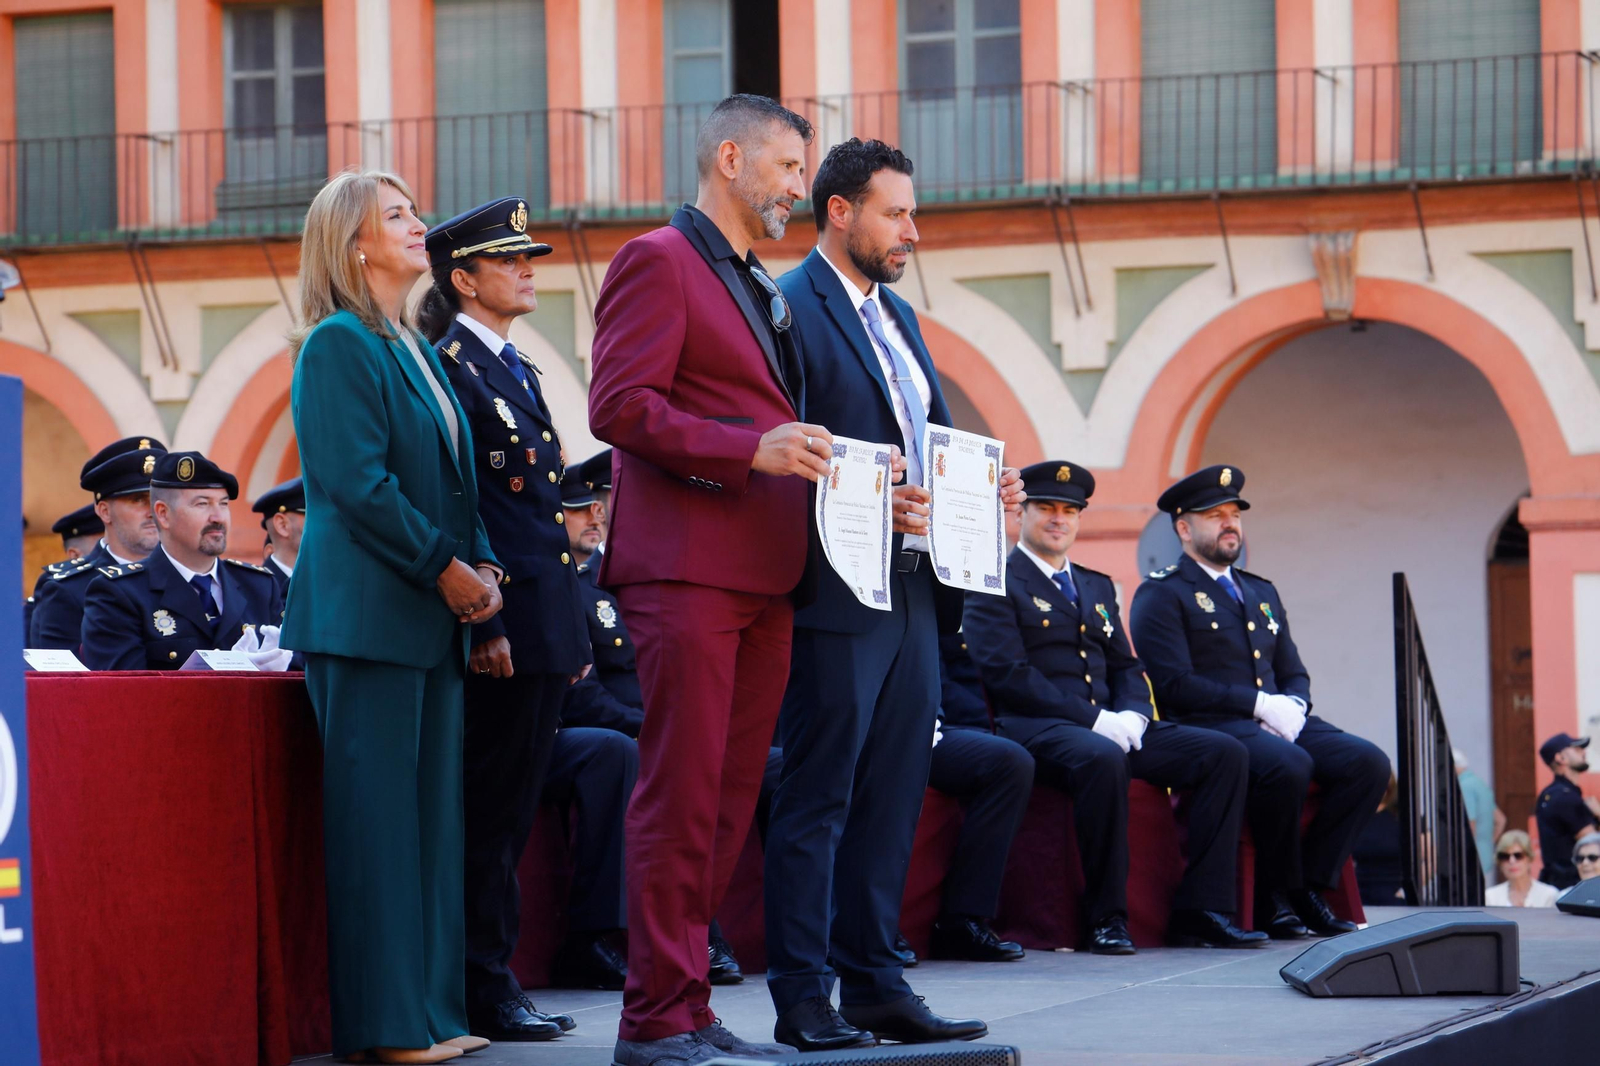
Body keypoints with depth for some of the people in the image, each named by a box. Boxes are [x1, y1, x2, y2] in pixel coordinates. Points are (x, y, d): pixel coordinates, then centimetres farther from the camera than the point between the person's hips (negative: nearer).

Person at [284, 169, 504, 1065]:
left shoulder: (417, 351, 19)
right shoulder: (338, 346, -8)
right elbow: (357, 482, -16)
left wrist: (483, 565, 4)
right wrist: (447, 569, -14)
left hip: (432, 618, 9)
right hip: (370, 612, -9)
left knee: (432, 811, 9)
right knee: (376, 812, -7)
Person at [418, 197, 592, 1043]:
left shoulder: (516, 370, 20)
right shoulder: (448, 368, -9)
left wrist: (573, 633, 20)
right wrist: (481, 624, -21)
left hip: (543, 627, 9)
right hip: (501, 625, -9)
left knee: (509, 813, 11)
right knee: (491, 812, -6)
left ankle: (493, 981, 15)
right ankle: (484, 992, -2)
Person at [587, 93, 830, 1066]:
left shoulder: (766, 290, 24)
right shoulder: (659, 261, -4)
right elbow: (621, 407, -14)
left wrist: (809, 460, 9)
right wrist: (752, 449, -19)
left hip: (765, 580, 9)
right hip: (686, 568, -9)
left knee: (731, 799, 8)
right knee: (682, 796, -8)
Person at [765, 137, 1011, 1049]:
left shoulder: (897, 317, 20)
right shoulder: (789, 309, -9)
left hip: (915, 595, 9)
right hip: (840, 597, -9)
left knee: (893, 795, 10)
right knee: (817, 800, -5)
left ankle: (875, 983, 16)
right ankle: (805, 1000, -2)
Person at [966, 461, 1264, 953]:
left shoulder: (1098, 586, 25)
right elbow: (1007, 674, -11)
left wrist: (1131, 715, -3)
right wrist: (1094, 719, -17)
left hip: (1110, 727, 7)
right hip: (1035, 728, -7)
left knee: (1225, 754, -10)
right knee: (1102, 759, -40)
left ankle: (1200, 912, -15)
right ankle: (1106, 919, -29)